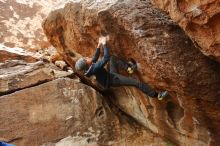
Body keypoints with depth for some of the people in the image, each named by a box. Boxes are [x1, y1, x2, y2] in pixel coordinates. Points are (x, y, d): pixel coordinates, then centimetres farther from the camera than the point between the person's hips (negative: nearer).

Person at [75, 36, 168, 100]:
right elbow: (106, 58, -38)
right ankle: (157, 95, -7)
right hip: (113, 80, -9)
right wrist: (104, 44, -28)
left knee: (113, 58, 20)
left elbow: (95, 58, 13)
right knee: (137, 83, -16)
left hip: (111, 75, 9)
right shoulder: (95, 68, -32)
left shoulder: (89, 67, -4)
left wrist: (99, 45, 8)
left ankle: (129, 68, 12)